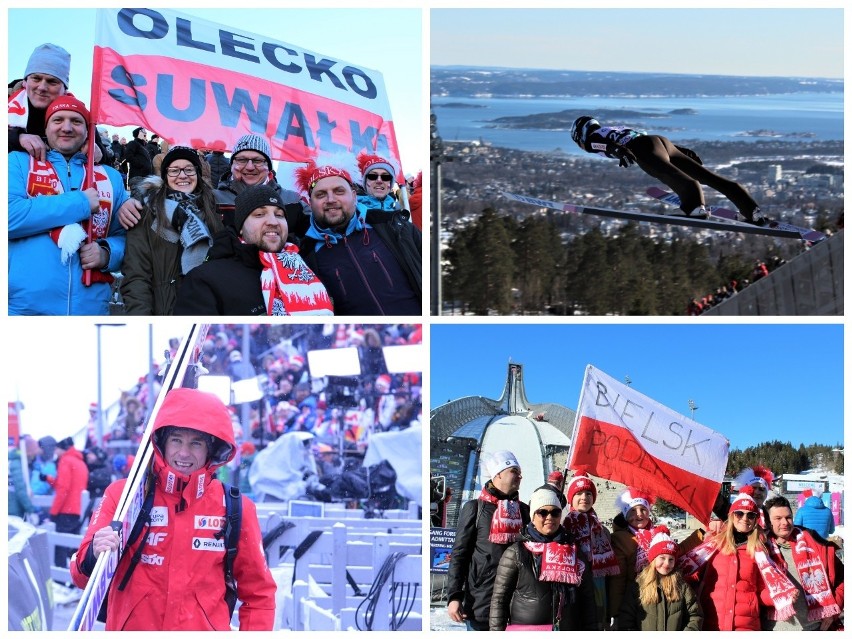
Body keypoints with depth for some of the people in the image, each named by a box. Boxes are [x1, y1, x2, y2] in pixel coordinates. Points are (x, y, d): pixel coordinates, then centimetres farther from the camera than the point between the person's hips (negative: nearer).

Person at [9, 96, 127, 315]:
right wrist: (80, 203, -11)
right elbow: (9, 216, -12)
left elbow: (125, 235, 14)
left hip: (90, 307, 3)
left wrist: (107, 253, -9)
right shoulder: (19, 162, 5)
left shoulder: (110, 177, 15)